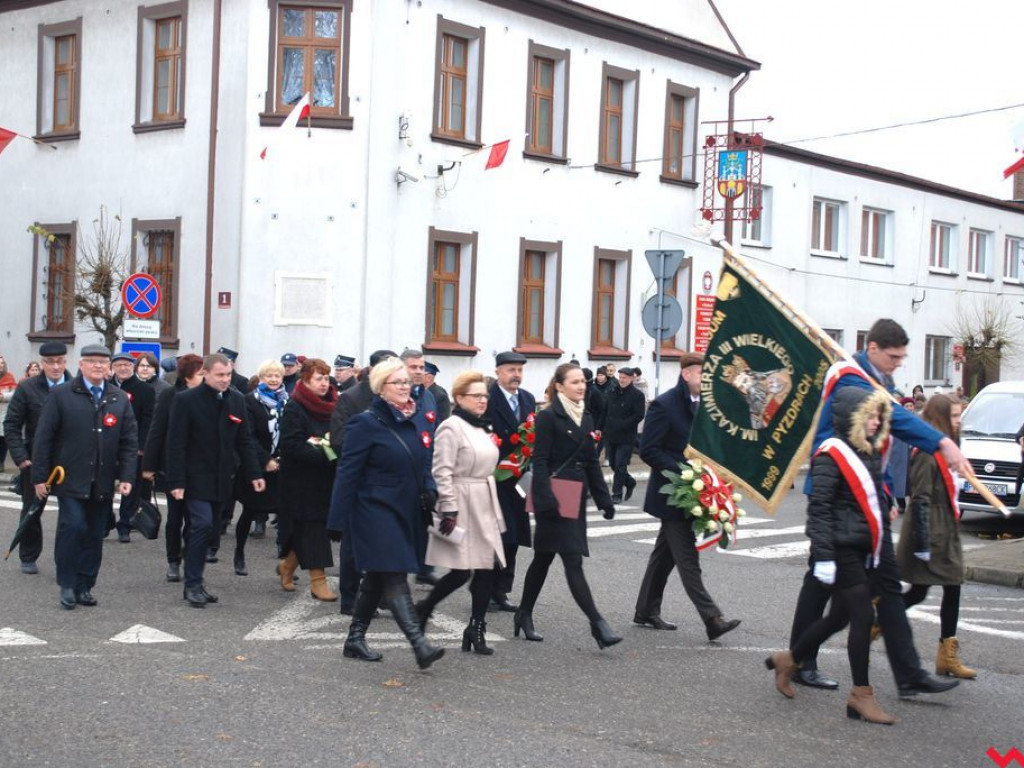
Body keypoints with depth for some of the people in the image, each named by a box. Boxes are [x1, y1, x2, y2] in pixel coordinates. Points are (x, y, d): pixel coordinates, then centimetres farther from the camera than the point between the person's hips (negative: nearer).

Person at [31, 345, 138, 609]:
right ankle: (67, 585, 2)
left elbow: (130, 441, 8)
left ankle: (85, 587, 17)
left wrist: (127, 476, -3)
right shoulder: (61, 395, -1)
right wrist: (40, 477, -5)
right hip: (70, 479, -3)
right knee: (73, 526, -13)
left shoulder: (120, 400, 9)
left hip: (103, 484, 3)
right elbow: (43, 438, -2)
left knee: (94, 535, 6)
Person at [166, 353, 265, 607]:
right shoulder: (186, 400, -9)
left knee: (207, 529, 7)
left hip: (221, 478, 5)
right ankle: (193, 584, -4)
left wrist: (254, 473, 5)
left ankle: (195, 584, 16)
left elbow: (244, 440, 11)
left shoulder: (236, 399, 6)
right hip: (196, 477, -5)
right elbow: (176, 443, -10)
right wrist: (176, 481, -15)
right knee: (202, 524, -14)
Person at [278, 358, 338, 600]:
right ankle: (317, 580, 1)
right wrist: (321, 453, -27)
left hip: (325, 477, 6)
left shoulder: (331, 406, 11)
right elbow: (291, 445, -18)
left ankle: (288, 564, 32)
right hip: (302, 478, -6)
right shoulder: (294, 408, -10)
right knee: (312, 526, -5)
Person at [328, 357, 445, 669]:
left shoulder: (412, 422, 11)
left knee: (377, 579, 15)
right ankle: (420, 645, -21)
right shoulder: (366, 424, -11)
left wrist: (429, 490, -1)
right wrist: (338, 521, -14)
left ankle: (355, 639, 26)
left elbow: (422, 464, 20)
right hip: (376, 512, -8)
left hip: (406, 513, 8)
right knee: (395, 579, -13)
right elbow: (348, 473, -12)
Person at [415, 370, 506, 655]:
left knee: (487, 566, 3)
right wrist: (449, 510, -19)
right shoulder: (451, 428, -12)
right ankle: (423, 609, 17)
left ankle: (477, 629, 10)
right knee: (461, 572, -7)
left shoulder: (484, 427, 15)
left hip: (484, 505, 8)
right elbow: (442, 473, -16)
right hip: (462, 506, -8)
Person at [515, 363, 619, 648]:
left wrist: (604, 499, 12)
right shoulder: (548, 417, -9)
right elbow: (540, 462, -14)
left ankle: (524, 615, 26)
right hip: (554, 497, -8)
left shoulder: (585, 418, 14)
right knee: (573, 560, -9)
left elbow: (592, 462, 16)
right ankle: (597, 623, -11)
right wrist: (546, 499, -22)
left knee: (544, 558, 15)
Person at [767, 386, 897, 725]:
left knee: (840, 616, 15)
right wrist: (824, 556, -21)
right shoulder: (831, 454, -14)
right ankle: (861, 695, 3)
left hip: (865, 550, 9)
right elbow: (819, 508, -17)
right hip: (843, 550, -9)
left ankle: (788, 660, 33)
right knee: (862, 616, -6)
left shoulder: (870, 451, 12)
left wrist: (882, 540, 19)